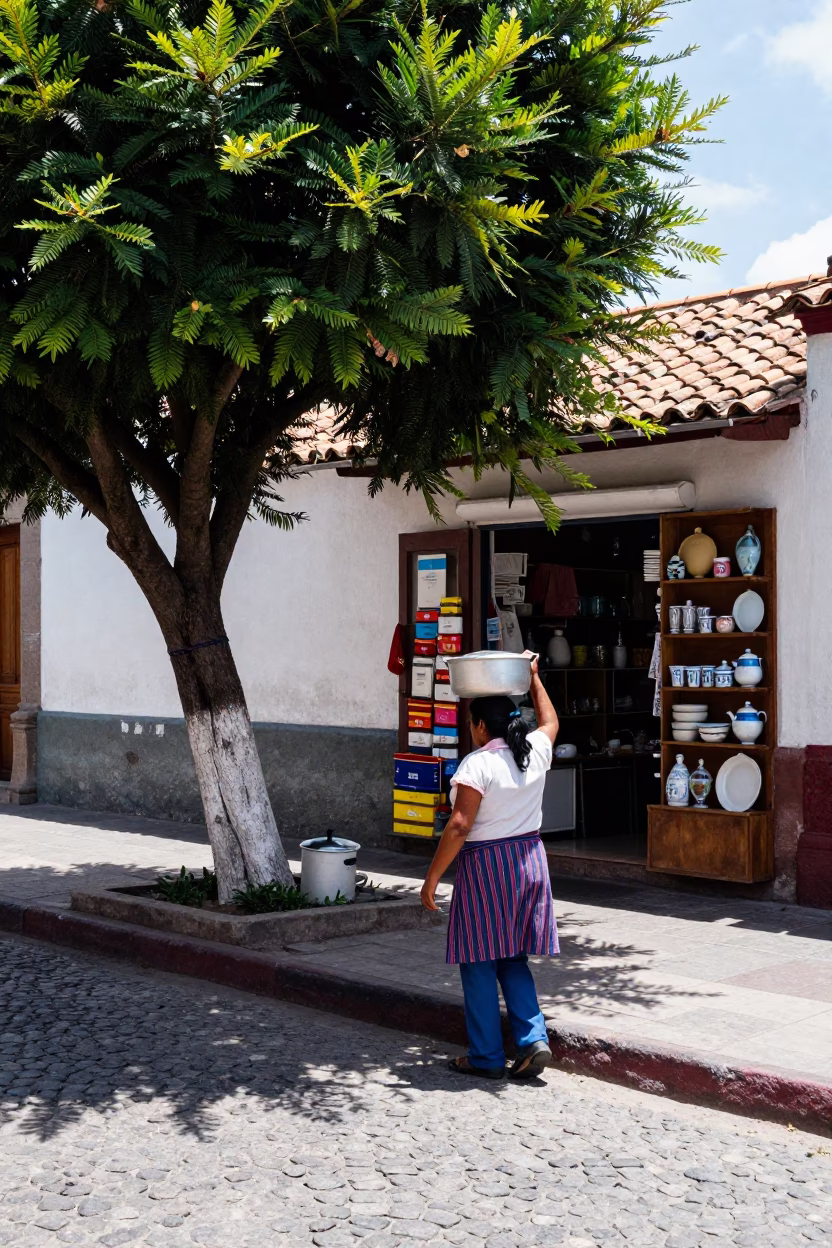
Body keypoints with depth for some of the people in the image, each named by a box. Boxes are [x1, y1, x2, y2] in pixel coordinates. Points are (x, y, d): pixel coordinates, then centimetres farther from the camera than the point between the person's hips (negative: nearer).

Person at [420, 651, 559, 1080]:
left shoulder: (477, 764, -15)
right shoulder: (536, 752, 3)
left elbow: (460, 826, -19)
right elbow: (550, 721, 27)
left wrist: (432, 878, -13)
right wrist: (533, 677, 35)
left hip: (485, 866, -6)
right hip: (529, 859, 7)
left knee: (479, 964, 5)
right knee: (513, 959, 17)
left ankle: (487, 1056, 12)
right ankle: (533, 1039, 5)